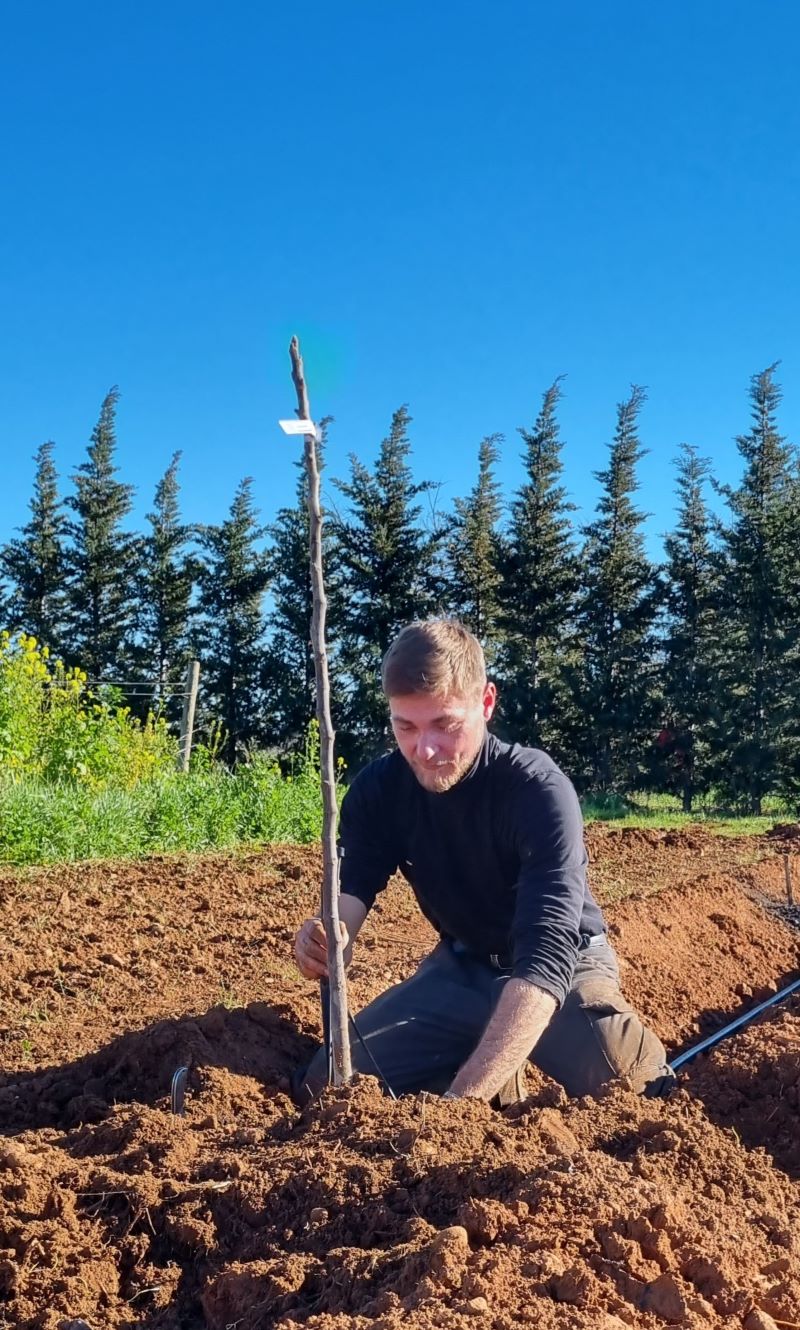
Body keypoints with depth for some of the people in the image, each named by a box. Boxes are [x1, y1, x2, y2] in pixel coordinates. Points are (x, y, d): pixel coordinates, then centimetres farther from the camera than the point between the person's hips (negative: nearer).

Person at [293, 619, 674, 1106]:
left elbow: (546, 957, -39)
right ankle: (492, 1079, 11)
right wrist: (325, 941, -44)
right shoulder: (378, 790, -13)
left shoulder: (538, 789, -29)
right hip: (461, 969, 4)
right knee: (328, 1086, -11)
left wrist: (461, 1098, -50)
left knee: (626, 1080, -33)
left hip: (563, 967, -4)